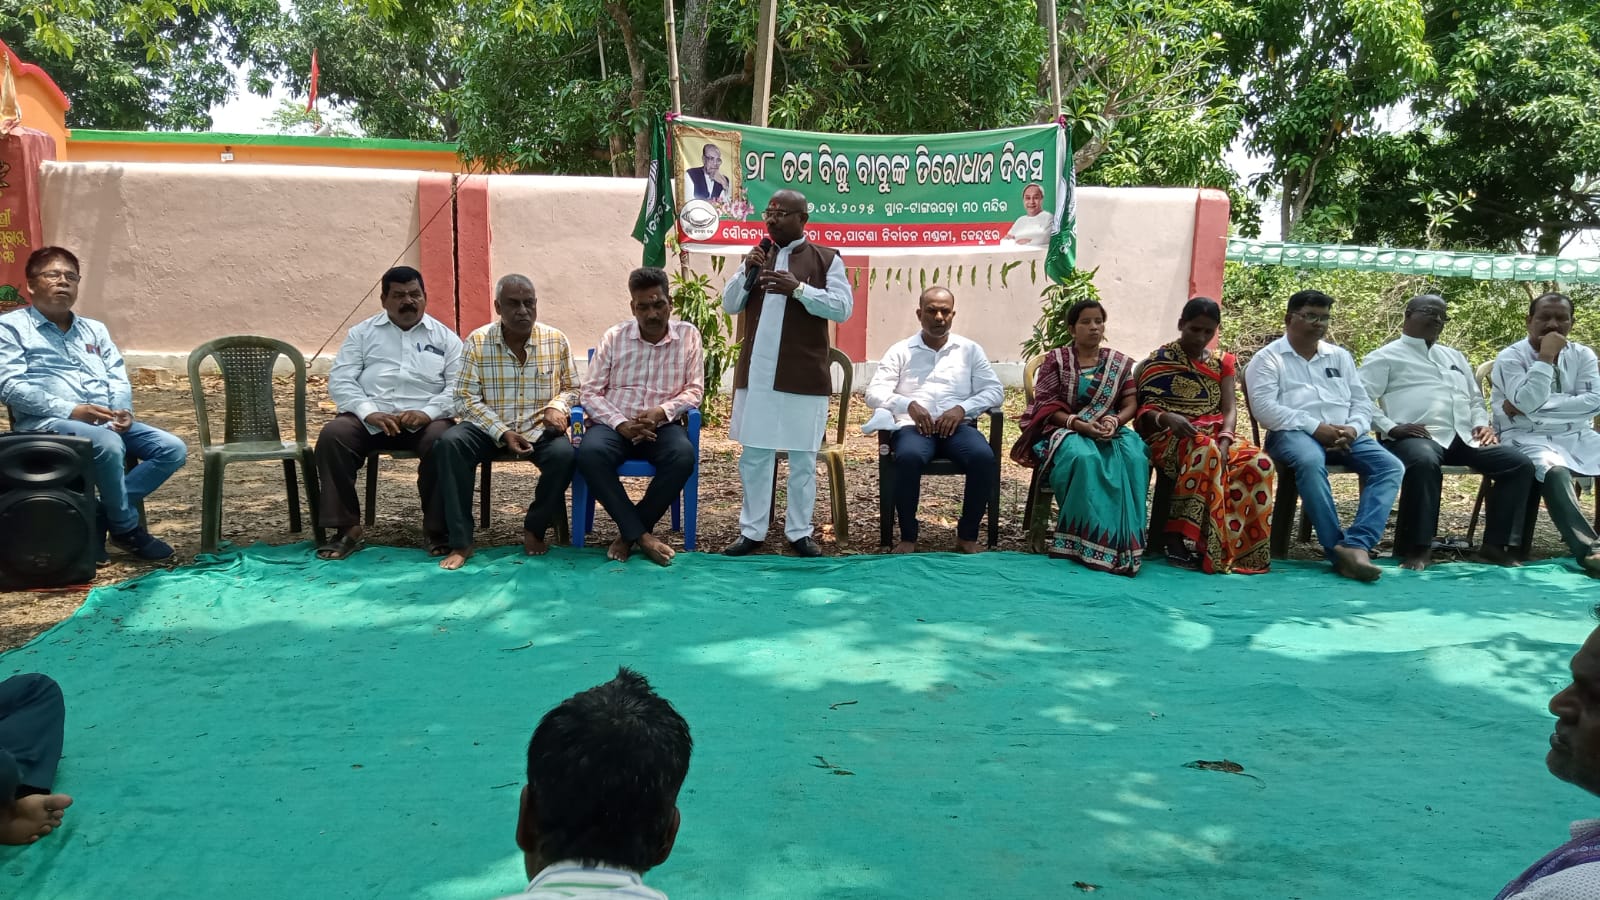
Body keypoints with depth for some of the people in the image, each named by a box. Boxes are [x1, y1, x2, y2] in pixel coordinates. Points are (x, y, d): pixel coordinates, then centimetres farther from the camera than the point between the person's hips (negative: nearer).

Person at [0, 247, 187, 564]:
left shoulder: (94, 329, 24)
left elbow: (118, 378, 15)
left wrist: (123, 411, -8)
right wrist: (71, 410, -18)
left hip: (109, 423, 6)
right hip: (47, 422, -6)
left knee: (173, 449, -14)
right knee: (108, 444, -37)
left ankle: (101, 514, -10)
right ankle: (127, 527, -15)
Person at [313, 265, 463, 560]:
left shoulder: (445, 337, 13)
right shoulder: (362, 333, 15)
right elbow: (340, 381, 4)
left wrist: (428, 412, -17)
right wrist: (369, 413, -14)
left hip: (424, 419, -1)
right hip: (370, 417, 1)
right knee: (332, 435, -27)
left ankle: (436, 528, -18)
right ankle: (347, 527, -18)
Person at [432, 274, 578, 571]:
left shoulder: (556, 340, 0)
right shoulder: (476, 342, -5)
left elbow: (571, 388, 12)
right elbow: (466, 399, -6)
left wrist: (557, 406, -12)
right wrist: (502, 433, -19)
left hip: (539, 429, 1)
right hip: (488, 428, 0)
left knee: (564, 454, -32)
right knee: (449, 443, -30)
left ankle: (534, 529, -4)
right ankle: (460, 542, -23)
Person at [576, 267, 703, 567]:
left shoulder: (688, 335, 4)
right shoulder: (614, 337, 3)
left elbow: (695, 390, 2)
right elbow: (590, 393, 0)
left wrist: (662, 411, -18)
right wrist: (621, 424, -17)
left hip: (662, 426, 0)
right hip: (615, 424, 0)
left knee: (683, 456, -34)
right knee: (589, 453, -33)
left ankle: (628, 534, -17)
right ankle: (641, 535, -24)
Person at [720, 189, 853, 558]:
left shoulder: (826, 258, 1)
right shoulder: (757, 256, 13)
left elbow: (843, 307, -9)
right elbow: (729, 305, 11)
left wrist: (799, 288, -20)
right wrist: (747, 273, -6)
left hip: (803, 377, -3)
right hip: (756, 374, 4)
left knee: (802, 458, 5)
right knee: (754, 455, 8)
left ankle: (800, 532, 16)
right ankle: (752, 531, 18)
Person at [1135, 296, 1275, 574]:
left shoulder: (1223, 363, 16)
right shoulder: (1160, 360, 4)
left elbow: (1230, 408, 4)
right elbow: (1144, 411, -3)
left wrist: (1224, 442, -16)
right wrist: (1167, 418, -26)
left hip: (1215, 437, 4)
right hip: (1169, 437, -4)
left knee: (1259, 462, -27)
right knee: (1205, 452, -40)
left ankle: (1237, 544, -22)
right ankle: (1178, 539, -34)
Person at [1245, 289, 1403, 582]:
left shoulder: (1340, 356, 24)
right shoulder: (1268, 357, 6)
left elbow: (1362, 402, 18)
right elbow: (1264, 407, -9)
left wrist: (1352, 429, -6)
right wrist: (1315, 427, -17)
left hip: (1344, 434, 5)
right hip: (1293, 433, -5)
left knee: (1391, 466, -21)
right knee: (1310, 461, -40)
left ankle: (1356, 545, -37)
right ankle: (1337, 549, -36)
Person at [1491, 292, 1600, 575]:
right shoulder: (1510, 357, -4)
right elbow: (1528, 403, -18)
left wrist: (1537, 407, -14)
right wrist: (1545, 357, -17)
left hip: (1577, 437, 5)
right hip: (1529, 439, -5)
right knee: (1554, 471, -36)